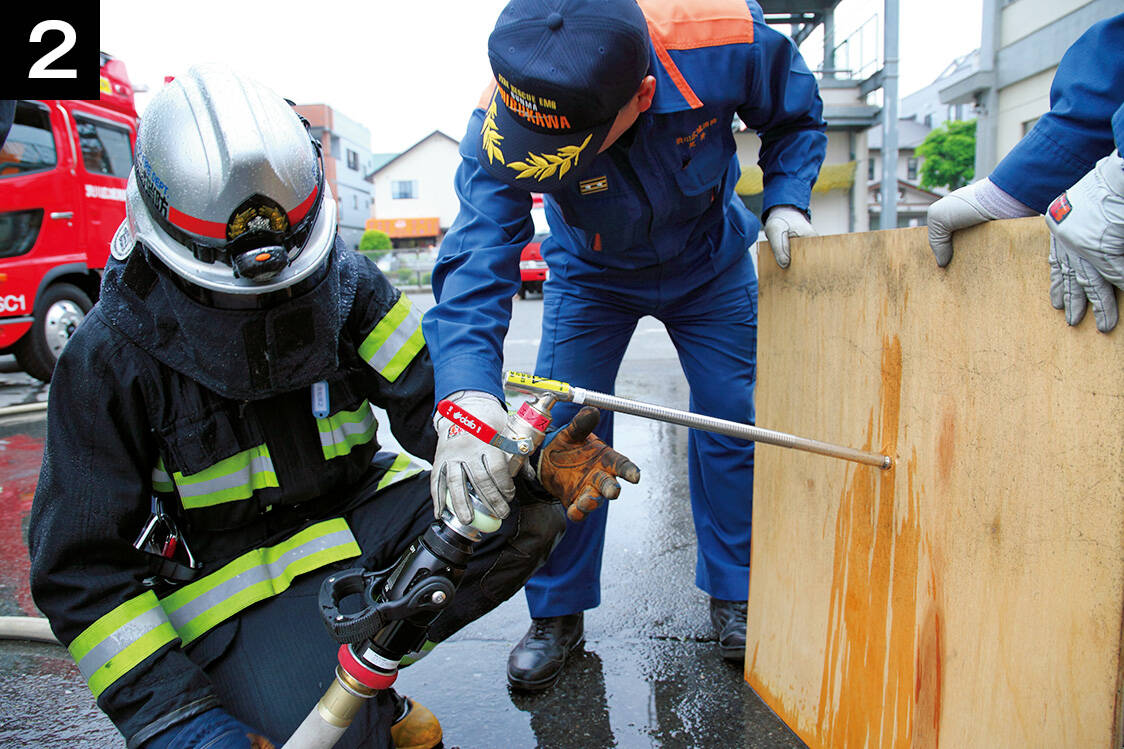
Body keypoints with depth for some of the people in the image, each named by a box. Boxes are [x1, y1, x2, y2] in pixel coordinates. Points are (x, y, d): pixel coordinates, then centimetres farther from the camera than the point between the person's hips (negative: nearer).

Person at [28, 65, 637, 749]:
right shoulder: (112, 354, -14)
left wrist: (529, 458, -29)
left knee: (529, 514, -18)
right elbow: (82, 567, -12)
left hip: (358, 509, 4)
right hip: (235, 574, -4)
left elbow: (428, 397, -8)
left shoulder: (342, 281, -6)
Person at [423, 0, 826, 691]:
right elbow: (476, 259, -43)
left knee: (732, 422, 0)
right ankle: (558, 613, 14)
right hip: (590, 275, 0)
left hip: (710, 263, 1)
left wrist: (785, 200, -25)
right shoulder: (501, 128, -35)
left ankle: (733, 593, 23)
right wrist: (467, 390, -58)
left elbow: (797, 116, -11)